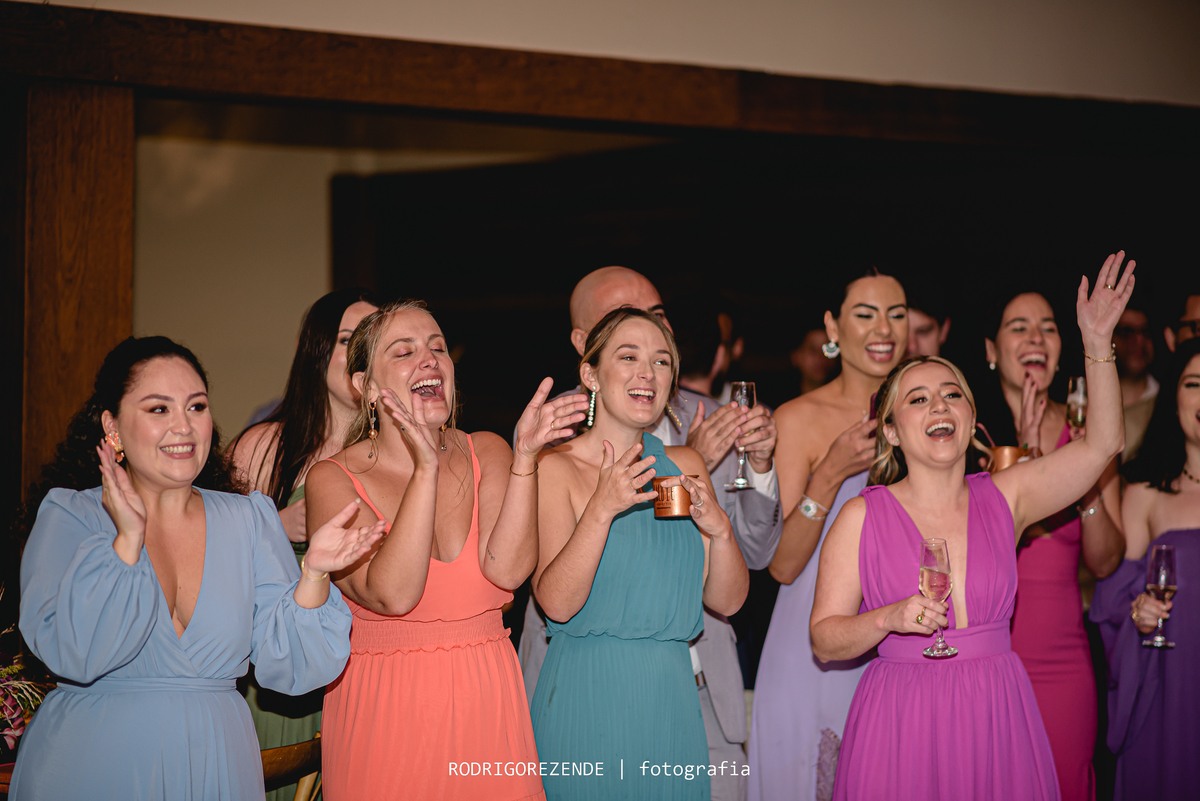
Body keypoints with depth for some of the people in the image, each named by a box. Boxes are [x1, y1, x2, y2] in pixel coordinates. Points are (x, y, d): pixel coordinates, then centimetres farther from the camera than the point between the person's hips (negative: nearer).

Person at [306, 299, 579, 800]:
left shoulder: (487, 453, 3)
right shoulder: (333, 480, -6)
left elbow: (507, 569, -12)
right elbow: (392, 594, -20)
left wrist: (525, 456, -20)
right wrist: (426, 469, -25)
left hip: (488, 704, 3)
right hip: (383, 715, -3)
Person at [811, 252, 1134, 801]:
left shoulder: (1002, 498, 5)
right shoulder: (862, 517, -3)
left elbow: (1101, 444, 2)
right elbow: (824, 639, -1)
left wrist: (1097, 344, -6)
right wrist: (888, 619, -19)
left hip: (996, 720, 3)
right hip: (901, 728, -2)